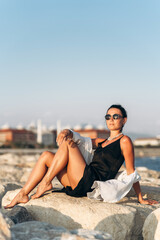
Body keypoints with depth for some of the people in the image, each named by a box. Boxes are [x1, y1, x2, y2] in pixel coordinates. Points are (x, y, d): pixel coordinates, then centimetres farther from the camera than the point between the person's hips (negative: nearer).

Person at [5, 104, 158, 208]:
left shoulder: (124, 141, 3)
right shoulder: (102, 142, 26)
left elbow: (131, 172, 1)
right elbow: (80, 139, 17)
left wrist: (140, 199, 1)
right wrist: (67, 132, -7)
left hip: (91, 184, -8)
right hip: (78, 187, 8)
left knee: (66, 144, -15)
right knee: (46, 156, -2)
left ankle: (46, 182, -14)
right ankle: (23, 194, -10)